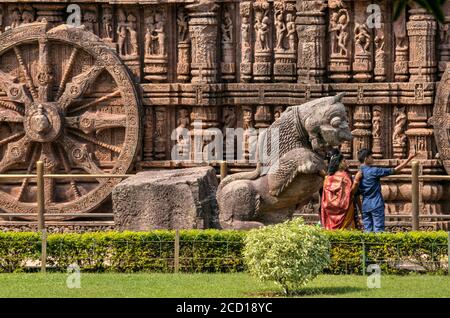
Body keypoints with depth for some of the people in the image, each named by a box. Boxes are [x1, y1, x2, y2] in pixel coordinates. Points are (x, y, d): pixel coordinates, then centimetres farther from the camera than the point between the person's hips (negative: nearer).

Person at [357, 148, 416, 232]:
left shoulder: (358, 174, 6)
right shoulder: (374, 171, -12)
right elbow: (394, 170, -9)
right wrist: (409, 159, -4)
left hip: (365, 206, 6)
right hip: (376, 205, -6)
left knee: (367, 231, 7)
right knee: (379, 230, -4)